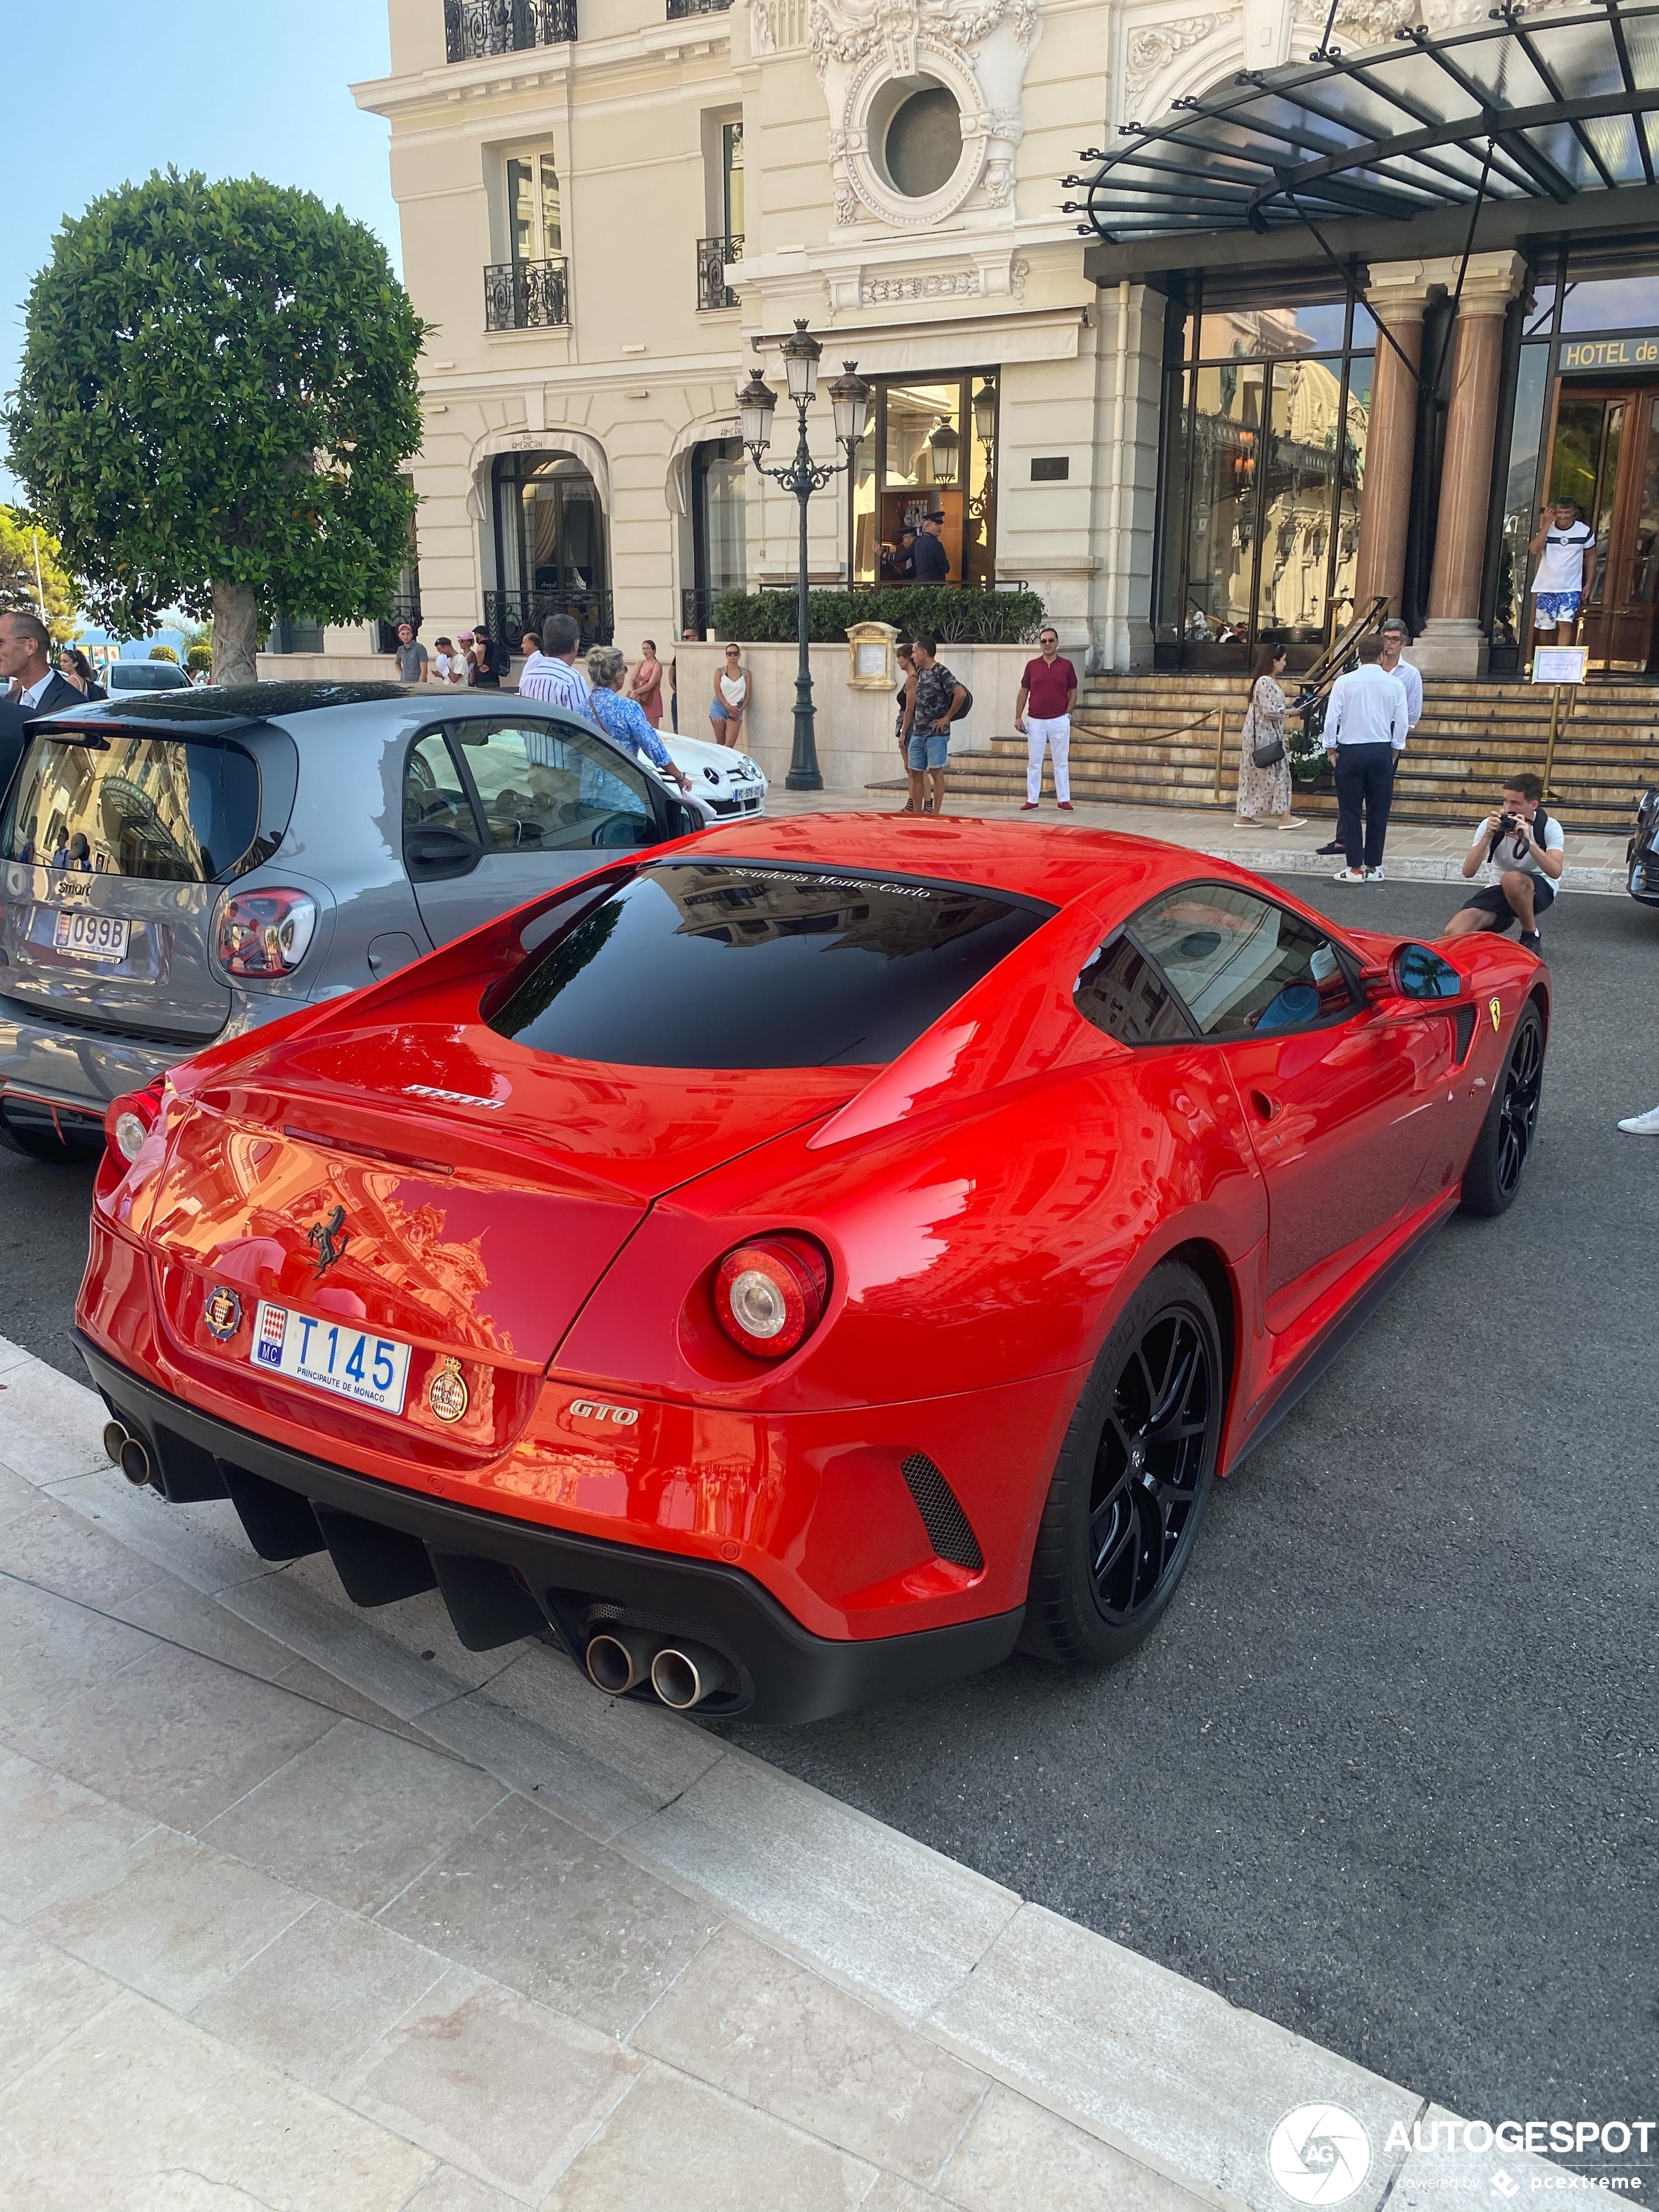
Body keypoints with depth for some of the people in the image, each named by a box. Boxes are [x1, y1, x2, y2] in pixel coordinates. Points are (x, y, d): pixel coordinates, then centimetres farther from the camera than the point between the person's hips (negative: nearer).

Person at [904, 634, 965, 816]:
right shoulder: (920, 673, 15)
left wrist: (947, 718, -14)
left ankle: (935, 813, 0)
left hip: (936, 733, -8)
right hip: (917, 733, 8)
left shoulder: (941, 673, -11)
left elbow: (961, 694, -20)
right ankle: (917, 813, 14)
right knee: (916, 773, 8)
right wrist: (904, 731, 19)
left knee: (936, 772, -4)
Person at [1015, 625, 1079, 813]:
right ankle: (1032, 800, 11)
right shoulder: (1032, 666, 4)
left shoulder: (1066, 666, 2)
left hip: (1059, 721, -1)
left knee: (1061, 762, 4)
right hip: (1035, 721, 1)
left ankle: (1063, 800, 10)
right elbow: (1023, 692, 7)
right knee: (1034, 762, 5)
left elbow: (1073, 693, 6)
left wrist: (1067, 714, -5)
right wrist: (1018, 717, 0)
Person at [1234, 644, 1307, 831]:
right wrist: (1292, 711, -13)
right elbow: (1269, 710, -22)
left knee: (1254, 776, 9)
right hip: (1263, 736, -10)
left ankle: (1244, 815, 11)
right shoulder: (1265, 682, -17)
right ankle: (1283, 815, -1)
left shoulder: (1269, 681, 14)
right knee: (1275, 773, -5)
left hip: (1266, 736, 10)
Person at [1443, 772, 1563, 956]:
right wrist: (1488, 835, -30)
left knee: (1512, 879, -40)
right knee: (1454, 933, -20)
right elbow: (1468, 871, -19)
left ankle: (1531, 936, -13)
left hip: (1540, 889, -3)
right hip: (1499, 889, 3)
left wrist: (1528, 841, -40)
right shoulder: (1491, 825, -10)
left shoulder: (1549, 827, -14)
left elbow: (1555, 872, -31)